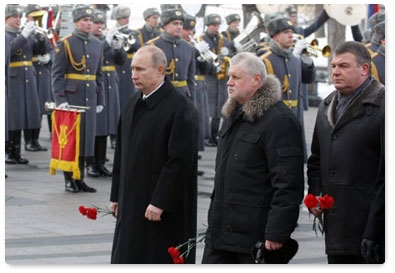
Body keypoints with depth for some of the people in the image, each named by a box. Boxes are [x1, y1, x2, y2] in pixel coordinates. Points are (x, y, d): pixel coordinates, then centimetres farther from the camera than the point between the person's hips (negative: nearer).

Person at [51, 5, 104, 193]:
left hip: (90, 98, 5)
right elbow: (57, 74, -8)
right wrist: (60, 100, -16)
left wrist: (100, 100, 11)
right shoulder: (65, 44, -5)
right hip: (71, 97, -5)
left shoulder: (97, 44, 11)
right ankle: (69, 180, 7)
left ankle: (80, 179, 15)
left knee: (86, 137, 7)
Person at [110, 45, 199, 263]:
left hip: (166, 211, -8)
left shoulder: (180, 109, -14)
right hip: (131, 205, 8)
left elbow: (180, 160, -19)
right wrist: (116, 196, 15)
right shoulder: (133, 104, 11)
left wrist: (160, 202, -20)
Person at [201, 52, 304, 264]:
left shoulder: (279, 121, -15)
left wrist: (276, 234, -23)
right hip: (221, 232, 9)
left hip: (256, 236, -9)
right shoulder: (234, 115, 15)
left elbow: (287, 184, -20)